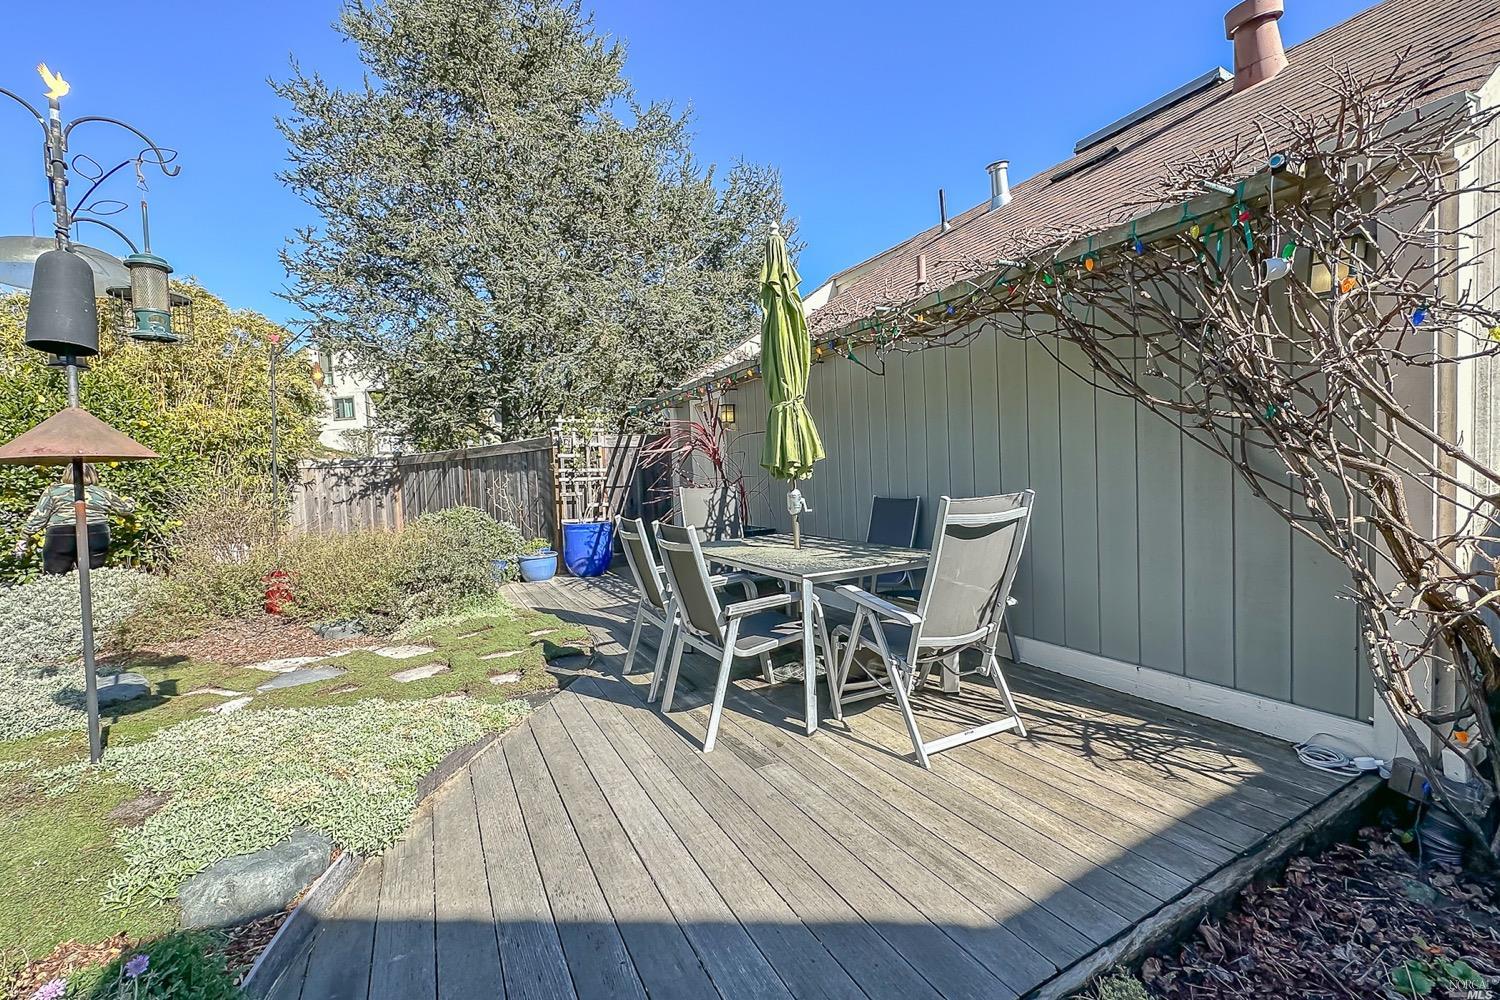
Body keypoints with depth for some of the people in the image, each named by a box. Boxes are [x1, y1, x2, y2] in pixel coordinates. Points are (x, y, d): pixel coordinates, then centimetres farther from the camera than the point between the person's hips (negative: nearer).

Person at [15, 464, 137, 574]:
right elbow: (127, 507, 26)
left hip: (61, 539, -1)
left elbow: (37, 518, 6)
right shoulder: (103, 492, 15)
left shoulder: (53, 491, 11)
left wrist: (23, 538, 15)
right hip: (96, 538, 1)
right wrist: (130, 502, 48)